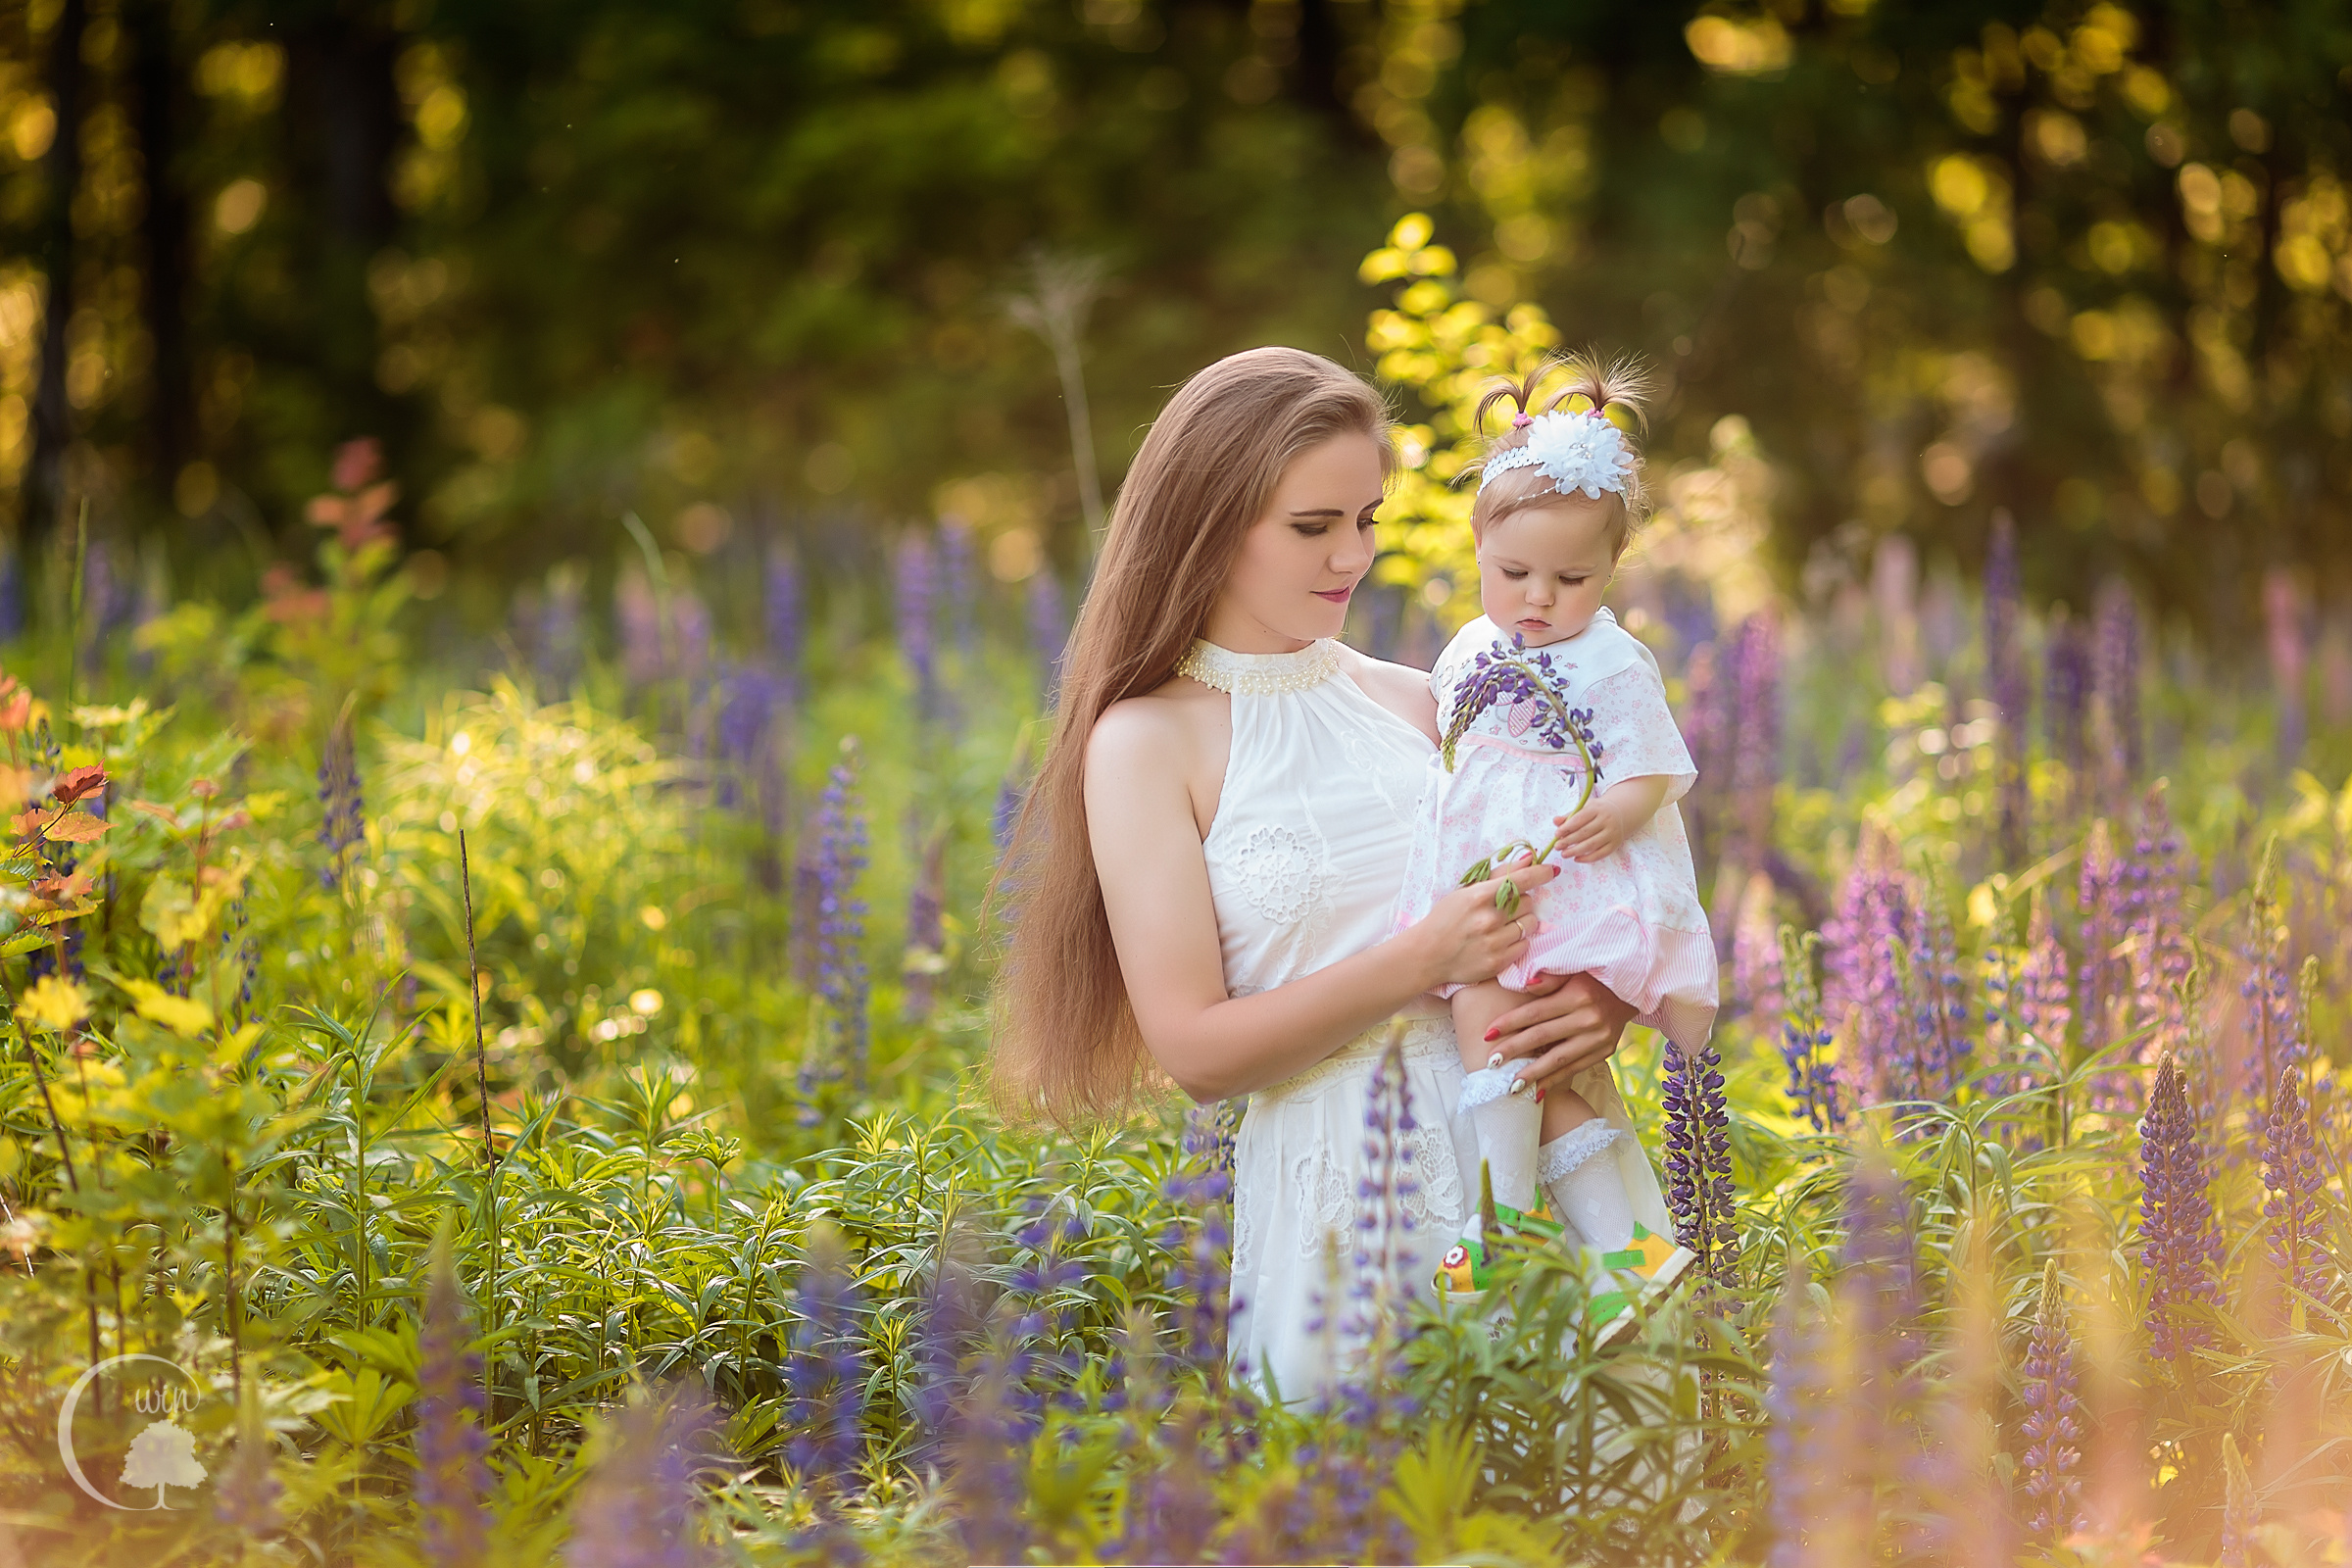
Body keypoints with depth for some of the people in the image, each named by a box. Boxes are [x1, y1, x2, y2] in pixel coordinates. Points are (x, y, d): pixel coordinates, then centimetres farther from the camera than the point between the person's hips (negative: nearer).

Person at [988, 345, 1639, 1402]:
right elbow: (1195, 1048, -9)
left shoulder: (1417, 705, 10)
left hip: (1505, 1151, 4)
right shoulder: (1147, 741, -2)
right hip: (1327, 1188, -4)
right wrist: (1420, 962, -18)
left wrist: (1604, 1004, -9)